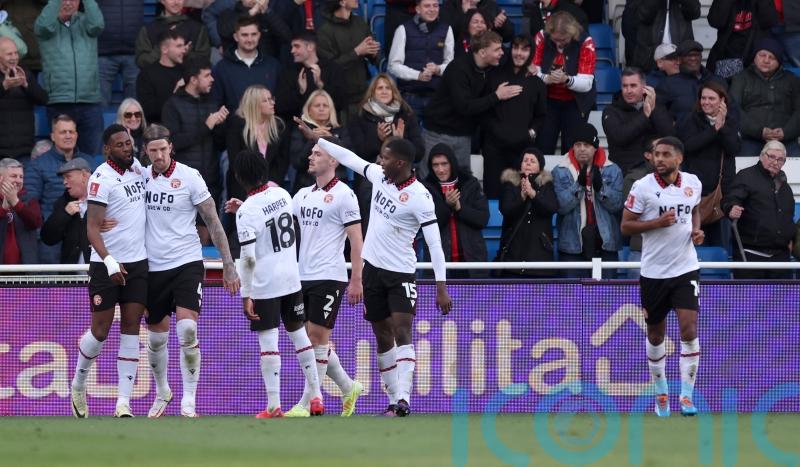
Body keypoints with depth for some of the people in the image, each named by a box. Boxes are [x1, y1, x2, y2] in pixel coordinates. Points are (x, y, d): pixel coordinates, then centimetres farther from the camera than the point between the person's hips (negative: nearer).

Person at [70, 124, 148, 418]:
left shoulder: (137, 167, 7)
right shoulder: (102, 179, -14)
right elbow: (92, 228, -19)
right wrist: (109, 261, -31)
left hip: (138, 262, 6)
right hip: (107, 265, -6)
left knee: (131, 328, -1)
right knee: (100, 331, 0)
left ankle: (123, 403, -4)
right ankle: (78, 385, 26)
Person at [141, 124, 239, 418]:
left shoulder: (189, 177, -7)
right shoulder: (141, 176, 4)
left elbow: (213, 222, -3)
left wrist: (228, 265, -5)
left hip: (186, 263, -4)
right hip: (153, 267, 4)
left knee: (187, 331, -19)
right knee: (156, 338, 12)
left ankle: (189, 402, -14)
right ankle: (162, 392, 35)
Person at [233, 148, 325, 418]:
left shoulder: (246, 211, -17)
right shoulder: (282, 194, 1)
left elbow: (248, 257, -20)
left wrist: (246, 294, -12)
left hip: (264, 285, -6)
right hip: (292, 279, 6)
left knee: (268, 342, -1)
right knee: (299, 334, 16)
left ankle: (274, 406, -2)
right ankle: (316, 397, 17)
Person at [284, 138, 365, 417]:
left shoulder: (343, 195, -6)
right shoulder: (304, 195, 14)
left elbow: (356, 241, -8)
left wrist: (356, 281, -12)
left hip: (328, 276, -7)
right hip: (303, 276, 7)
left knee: (318, 336, -6)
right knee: (313, 339, 8)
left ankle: (308, 403, -4)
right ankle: (348, 388, 24)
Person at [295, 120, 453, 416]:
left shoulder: (419, 197, -17)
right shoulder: (380, 176, 2)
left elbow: (434, 242, -18)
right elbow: (350, 158, 19)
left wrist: (441, 287, -21)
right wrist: (315, 138, 25)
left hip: (401, 273, -7)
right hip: (373, 268, 7)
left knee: (402, 333, -17)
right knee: (383, 337, 8)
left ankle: (403, 400, -24)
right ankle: (393, 399, 14)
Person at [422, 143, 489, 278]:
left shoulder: (471, 184, 5)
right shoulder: (426, 188, 1)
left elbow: (483, 219, 0)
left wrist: (459, 207, -12)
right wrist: (447, 205, -18)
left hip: (470, 258, 1)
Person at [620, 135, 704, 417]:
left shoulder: (693, 183, 3)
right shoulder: (643, 187, -9)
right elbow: (626, 226, -7)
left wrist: (697, 230, 2)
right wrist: (658, 222, -20)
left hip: (686, 268, 1)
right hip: (654, 271, -1)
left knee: (689, 329, -14)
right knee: (655, 335, 9)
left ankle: (687, 396, -9)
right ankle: (661, 391, 29)